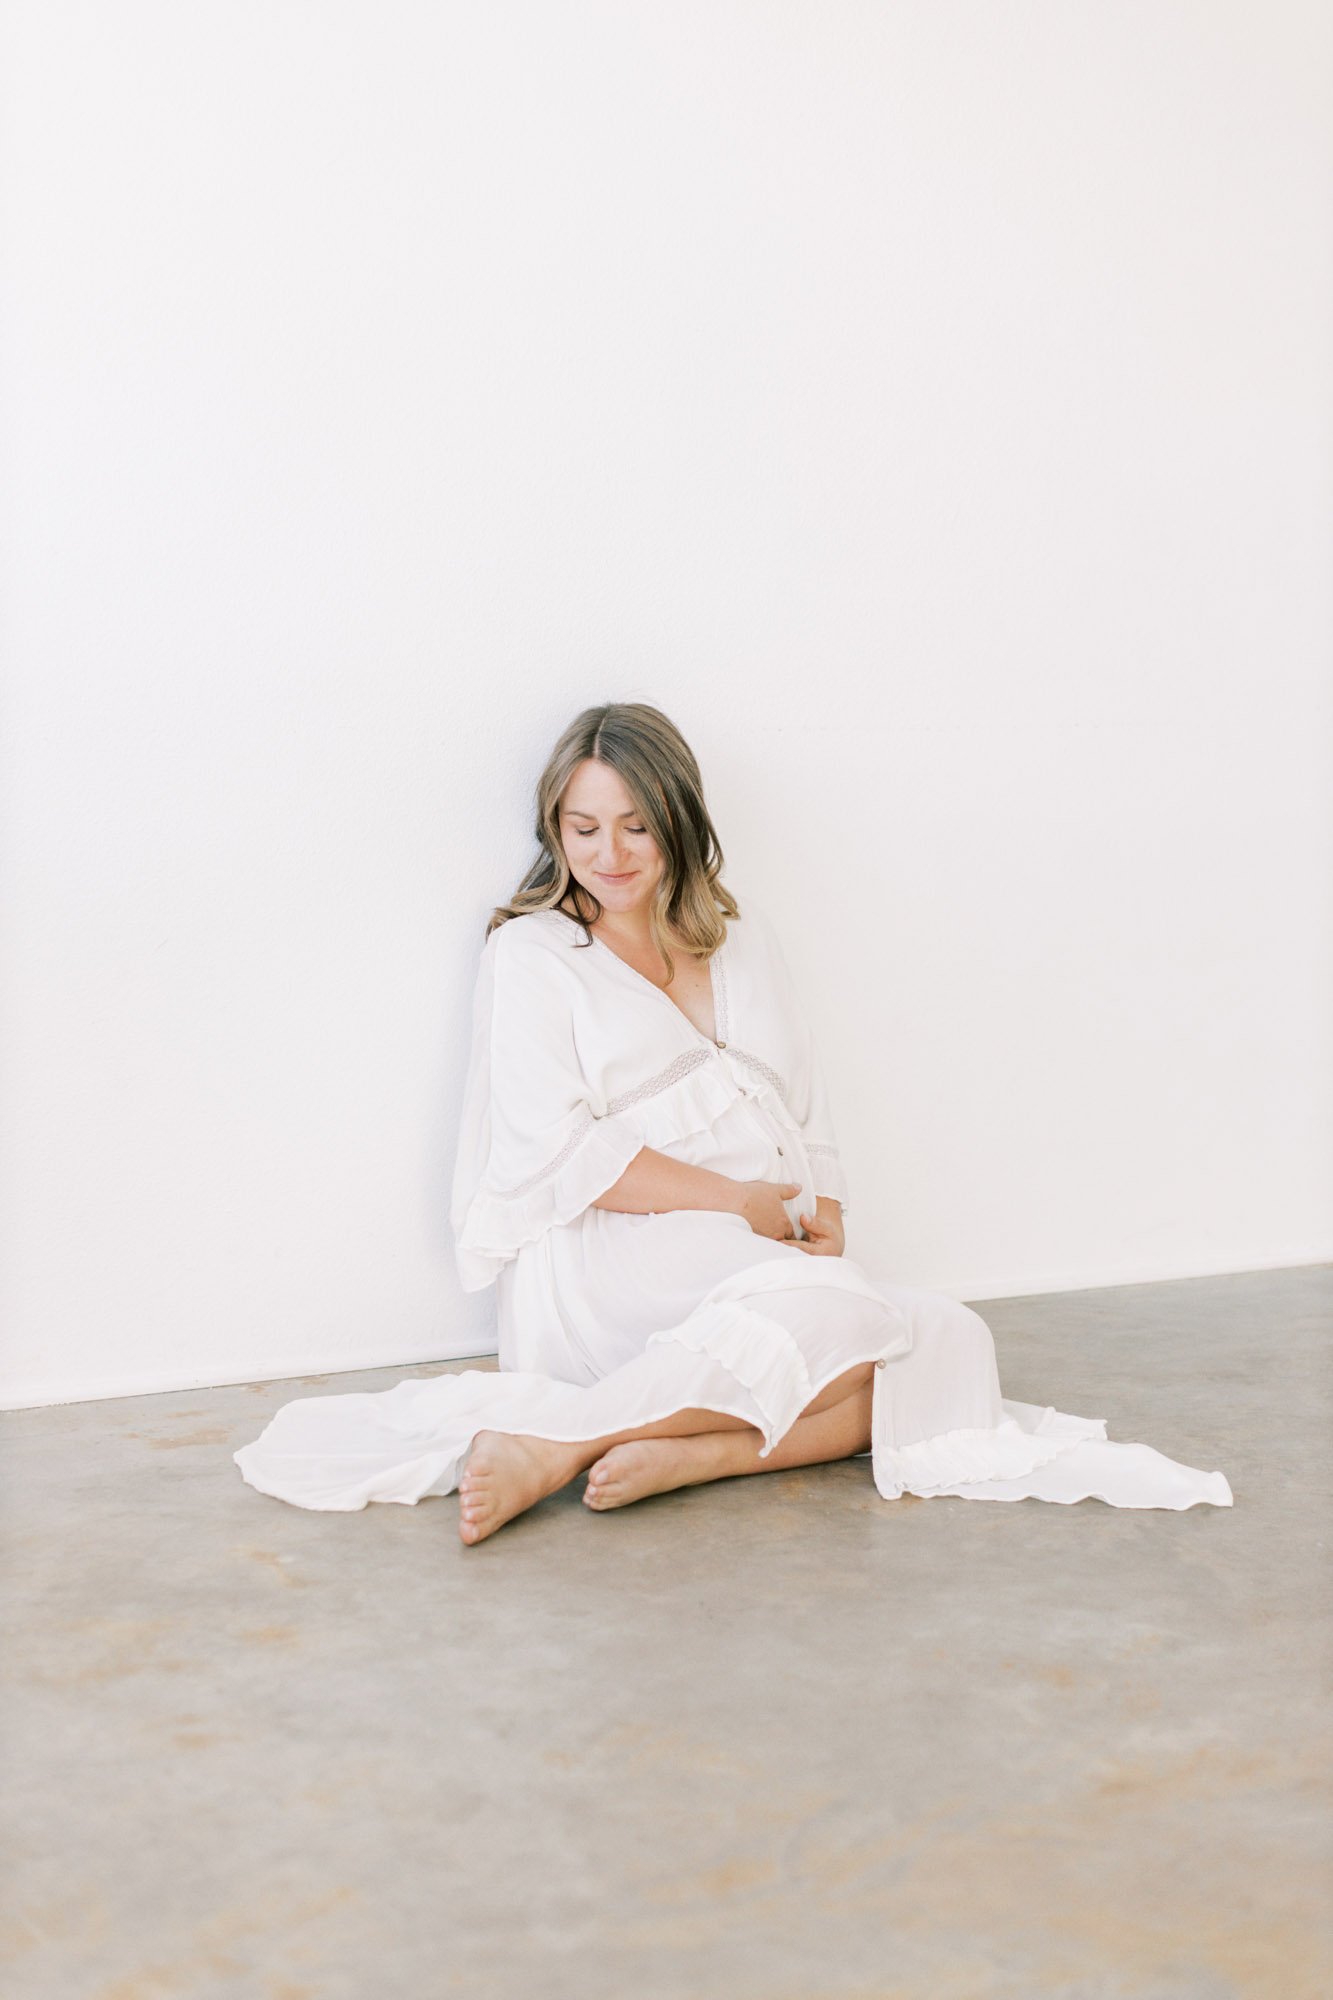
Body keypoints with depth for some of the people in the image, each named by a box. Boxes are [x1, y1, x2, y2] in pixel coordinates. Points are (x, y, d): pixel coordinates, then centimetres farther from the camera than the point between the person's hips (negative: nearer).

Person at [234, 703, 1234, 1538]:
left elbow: (811, 1121, 18)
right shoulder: (533, 954, 7)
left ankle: (681, 1455, -33)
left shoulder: (746, 941, 22)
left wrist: (822, 1222, -4)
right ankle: (558, 1442, -32)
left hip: (773, 1265, 6)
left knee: (949, 1344, -23)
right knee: (843, 1322, -33)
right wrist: (737, 1201, -11)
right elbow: (557, 1148, -6)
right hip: (608, 1267, -6)